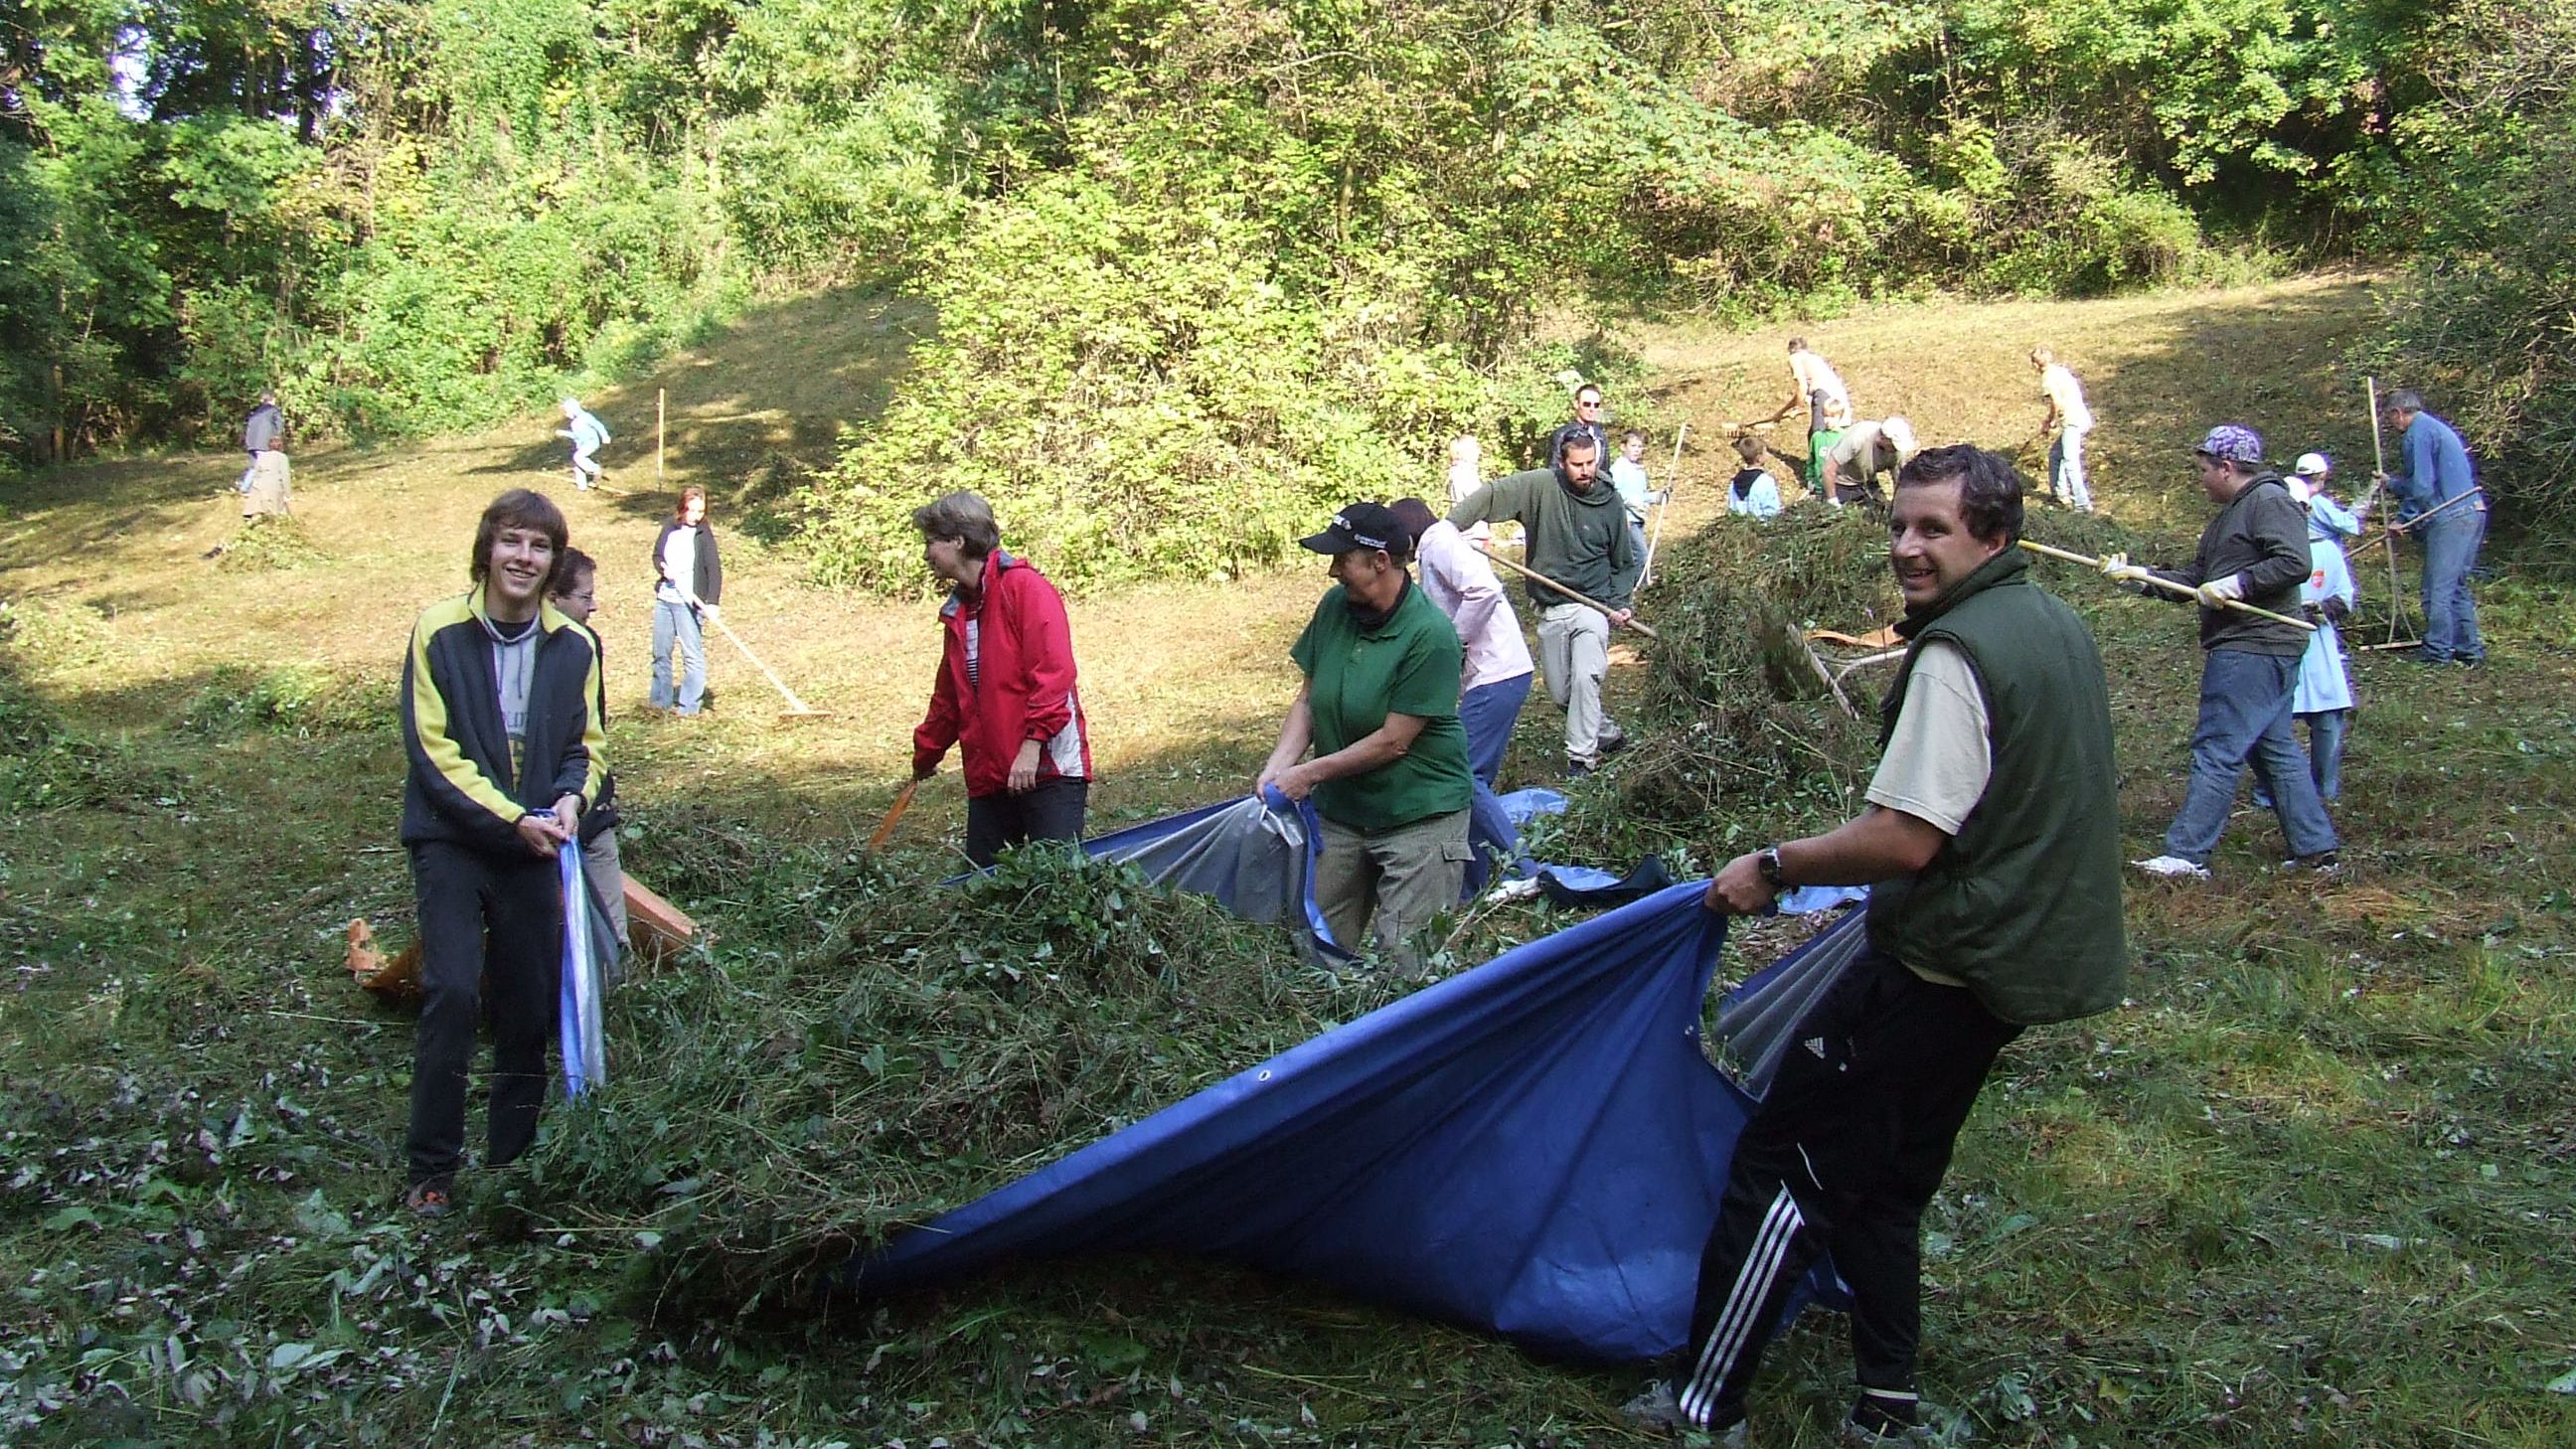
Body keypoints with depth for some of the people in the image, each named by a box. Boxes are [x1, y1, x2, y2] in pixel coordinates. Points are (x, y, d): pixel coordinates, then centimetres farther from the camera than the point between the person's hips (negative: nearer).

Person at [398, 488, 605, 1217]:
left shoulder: (573, 646, 2)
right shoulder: (439, 632, -8)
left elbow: (587, 744, 11)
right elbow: (433, 751, -10)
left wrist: (572, 797, -11)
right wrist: (513, 818, -18)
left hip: (533, 848, 4)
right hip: (451, 842, -3)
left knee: (530, 1008, 8)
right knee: (452, 993, -14)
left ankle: (512, 1162, 24)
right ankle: (431, 1171, -2)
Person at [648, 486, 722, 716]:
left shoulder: (703, 534, -9)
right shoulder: (670, 527, 4)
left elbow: (714, 570, -15)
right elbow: (657, 555, 13)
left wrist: (712, 602, -26)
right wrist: (664, 569, -10)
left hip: (689, 602, -5)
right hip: (664, 598, 6)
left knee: (692, 654, -4)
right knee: (660, 651, 14)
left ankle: (689, 704, 3)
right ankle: (661, 698, 27)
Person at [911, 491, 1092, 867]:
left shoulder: (1025, 586, -6)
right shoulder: (958, 610, 19)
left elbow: (1054, 671, -17)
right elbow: (948, 699, 31)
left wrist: (1032, 743, -22)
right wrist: (924, 756, 39)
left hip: (1048, 770, -8)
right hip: (988, 777, 8)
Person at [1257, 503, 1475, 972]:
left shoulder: (1430, 635, -21)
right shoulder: (1335, 606, -1)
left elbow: (1392, 741, -20)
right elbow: (1307, 699, 6)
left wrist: (1310, 773, -15)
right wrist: (1277, 767, -10)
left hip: (1418, 814, -6)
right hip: (1340, 809, 6)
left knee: (1402, 953, -6)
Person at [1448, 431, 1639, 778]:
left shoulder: (1610, 506, 1)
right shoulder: (1541, 486, -5)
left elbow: (1624, 563, 13)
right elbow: (1490, 495, -10)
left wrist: (1619, 603, -1)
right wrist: (1448, 527, -23)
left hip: (1592, 608, -2)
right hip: (1550, 612, 2)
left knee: (1585, 678, -21)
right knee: (1560, 692, 10)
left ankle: (1581, 757, -14)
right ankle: (1608, 734, 33)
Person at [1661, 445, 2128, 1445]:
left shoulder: (1956, 651, -20)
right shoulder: (2059, 626, 12)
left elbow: (1904, 839, -26)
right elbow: (2062, 800, 25)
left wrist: (1773, 867, -13)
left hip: (1937, 971, -10)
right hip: (2030, 957, 10)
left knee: (1782, 1166, -4)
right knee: (1883, 1178, 19)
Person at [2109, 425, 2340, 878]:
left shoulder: (2270, 501, -10)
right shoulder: (2231, 513, 21)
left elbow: (2295, 564, -22)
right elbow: (2196, 579, 19)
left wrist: (2236, 584, -21)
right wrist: (2138, 576, 10)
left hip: (2252, 649, -11)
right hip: (2243, 648, 11)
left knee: (2217, 751, -9)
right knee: (2276, 751, 13)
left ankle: (2187, 853, -8)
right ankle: (2316, 850, 17)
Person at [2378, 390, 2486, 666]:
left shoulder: (2418, 433, -9)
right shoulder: (2436, 427, 21)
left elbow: (2422, 486, -13)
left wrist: (2407, 522, -7)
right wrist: (2391, 482, 37)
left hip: (2451, 516, -10)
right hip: (2473, 512, 10)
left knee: (2438, 588, -5)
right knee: (2456, 585, 14)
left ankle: (2438, 652, -3)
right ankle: (2470, 649, 15)